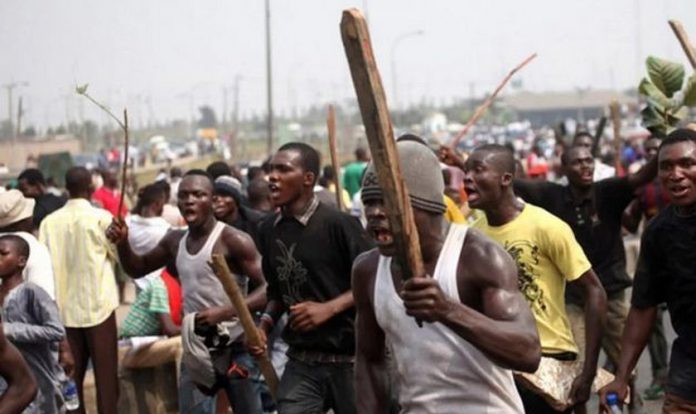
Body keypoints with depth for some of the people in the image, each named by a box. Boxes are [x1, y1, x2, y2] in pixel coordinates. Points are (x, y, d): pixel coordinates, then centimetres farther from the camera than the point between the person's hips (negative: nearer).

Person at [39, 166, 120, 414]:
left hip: (64, 307, 4)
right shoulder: (101, 218, -9)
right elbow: (120, 255, 3)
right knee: (105, 374, 3)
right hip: (97, 305, -3)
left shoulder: (49, 222, 0)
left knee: (71, 375, 10)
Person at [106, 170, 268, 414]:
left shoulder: (232, 239, -14)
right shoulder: (175, 241, 7)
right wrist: (122, 244, 1)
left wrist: (225, 312, -31)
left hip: (235, 348, -6)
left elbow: (269, 288, -20)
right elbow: (138, 269, 22)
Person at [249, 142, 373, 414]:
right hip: (301, 363, 5)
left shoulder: (338, 224, -12)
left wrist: (329, 309, -18)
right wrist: (265, 324, 2)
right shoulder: (268, 230, 7)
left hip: (350, 359, -5)